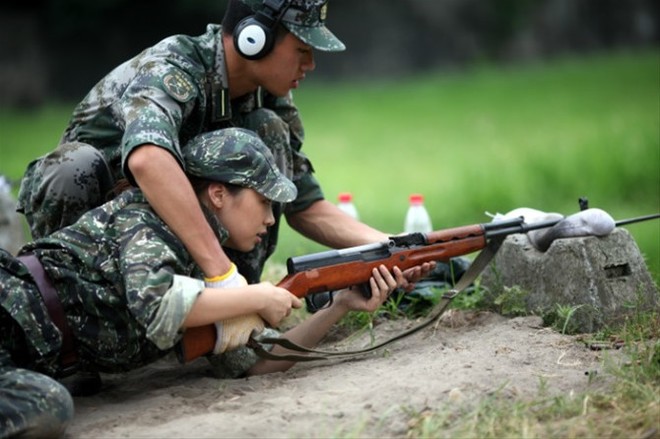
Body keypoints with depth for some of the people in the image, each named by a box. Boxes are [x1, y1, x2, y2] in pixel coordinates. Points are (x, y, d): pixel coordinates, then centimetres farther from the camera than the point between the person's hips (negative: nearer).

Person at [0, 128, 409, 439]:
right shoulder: (152, 214, -3)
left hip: (39, 361, 8)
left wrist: (341, 306, 14)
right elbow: (155, 304, -21)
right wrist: (257, 298, -8)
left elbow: (252, 361, 18)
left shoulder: (208, 264, 18)